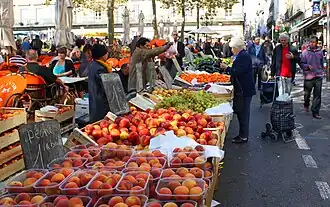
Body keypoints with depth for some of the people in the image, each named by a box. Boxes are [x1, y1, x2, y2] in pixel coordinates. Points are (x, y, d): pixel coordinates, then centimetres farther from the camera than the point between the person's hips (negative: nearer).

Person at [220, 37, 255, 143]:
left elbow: (237, 72, -24)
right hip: (242, 89, 11)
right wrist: (228, 68, 13)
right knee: (241, 112, 16)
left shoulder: (243, 56, -17)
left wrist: (227, 68, -13)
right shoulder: (242, 55, 15)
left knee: (243, 113, -4)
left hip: (244, 90, -11)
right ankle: (243, 134, 25)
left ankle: (243, 136, 4)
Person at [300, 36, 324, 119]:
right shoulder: (305, 52, -3)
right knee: (307, 93, 11)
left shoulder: (320, 51, 5)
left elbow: (322, 63, 17)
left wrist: (321, 71, 17)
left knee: (317, 95, 0)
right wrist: (307, 66, -19)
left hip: (318, 76, 2)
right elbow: (301, 63, -2)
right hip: (308, 76, -2)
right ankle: (306, 104, 41)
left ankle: (315, 112, 6)